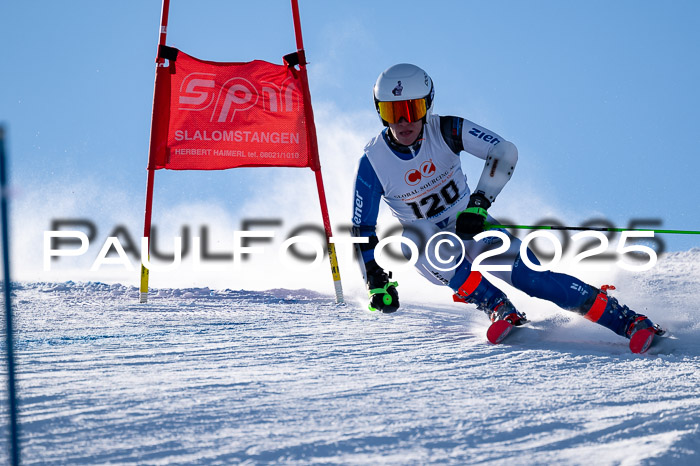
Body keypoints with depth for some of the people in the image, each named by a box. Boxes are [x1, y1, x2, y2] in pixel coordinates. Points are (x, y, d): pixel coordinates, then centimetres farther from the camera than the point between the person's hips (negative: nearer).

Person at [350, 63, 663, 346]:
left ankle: (629, 321, -24)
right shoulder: (373, 162, -16)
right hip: (425, 249, 0)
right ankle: (499, 309, -34)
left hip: (470, 227, 0)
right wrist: (377, 283, -22)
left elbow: (504, 152, -26)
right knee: (415, 236, -36)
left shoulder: (444, 131, -17)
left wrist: (479, 204, -37)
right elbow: (363, 230, -11)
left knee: (528, 274, -22)